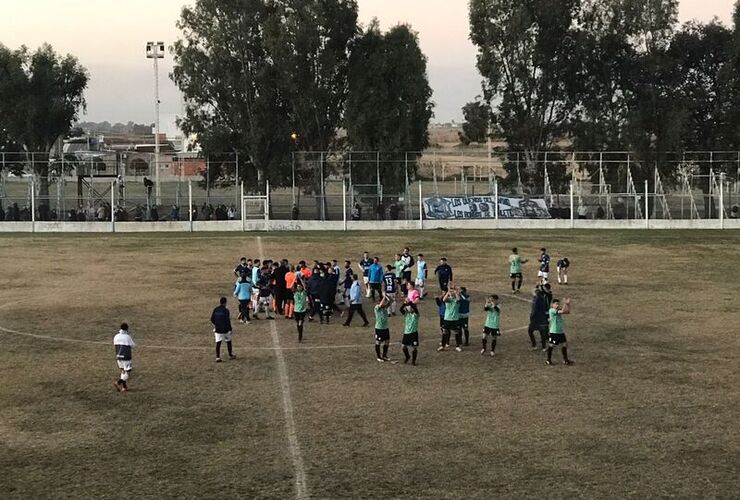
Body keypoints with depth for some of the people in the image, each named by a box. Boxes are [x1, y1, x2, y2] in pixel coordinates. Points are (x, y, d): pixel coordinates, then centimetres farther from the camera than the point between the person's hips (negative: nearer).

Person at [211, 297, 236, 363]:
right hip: (225, 330, -3)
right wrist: (230, 329, -4)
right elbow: (228, 321, -14)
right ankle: (230, 355, 25)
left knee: (218, 343, 1)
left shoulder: (215, 310, 0)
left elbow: (212, 319, 6)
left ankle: (217, 357, -6)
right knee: (228, 341, 15)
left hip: (217, 329, 3)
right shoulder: (226, 310, -13)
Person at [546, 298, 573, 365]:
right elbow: (562, 311, -25)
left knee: (564, 345, 11)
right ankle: (548, 360, 15)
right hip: (554, 332, -8)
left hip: (561, 331, 8)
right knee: (550, 346, 4)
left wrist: (568, 304, -3)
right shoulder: (552, 310, -15)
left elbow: (568, 311, 8)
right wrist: (565, 303, -20)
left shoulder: (559, 310, 9)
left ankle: (565, 360, 20)